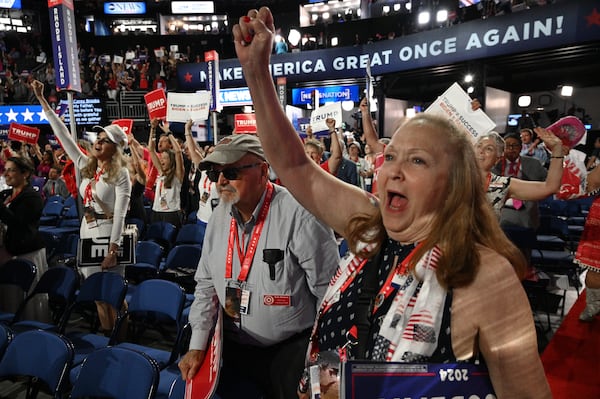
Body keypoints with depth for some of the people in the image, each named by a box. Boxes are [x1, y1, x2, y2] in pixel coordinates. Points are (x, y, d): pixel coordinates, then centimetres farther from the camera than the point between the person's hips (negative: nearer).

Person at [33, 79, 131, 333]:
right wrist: (42, 101, 10)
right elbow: (64, 135, 11)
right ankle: (105, 337, 23)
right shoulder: (86, 166, 9)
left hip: (108, 236, -6)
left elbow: (120, 214, -16)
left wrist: (113, 248, -22)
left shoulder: (120, 174, -10)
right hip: (87, 234, 7)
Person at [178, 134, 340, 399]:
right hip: (235, 345, 6)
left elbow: (330, 291, -17)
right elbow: (206, 284, 9)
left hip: (292, 347, -5)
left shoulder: (299, 214, -22)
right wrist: (197, 346, 4)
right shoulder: (219, 217, 0)